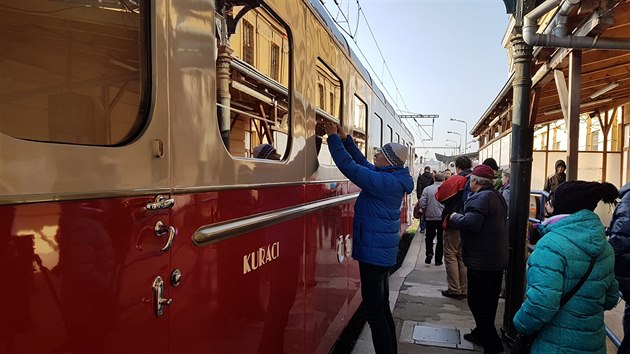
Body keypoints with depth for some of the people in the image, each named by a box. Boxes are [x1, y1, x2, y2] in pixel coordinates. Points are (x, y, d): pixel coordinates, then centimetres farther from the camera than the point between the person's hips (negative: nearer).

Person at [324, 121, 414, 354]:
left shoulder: (384, 181, -19)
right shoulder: (393, 180, 9)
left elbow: (349, 166, -20)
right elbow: (363, 164, 16)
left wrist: (334, 138, -10)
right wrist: (346, 139, 14)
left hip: (374, 253, -10)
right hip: (384, 252, 10)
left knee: (374, 311, -3)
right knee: (382, 308, 20)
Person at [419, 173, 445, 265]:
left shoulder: (427, 189, -4)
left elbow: (422, 204, -7)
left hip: (430, 217, 1)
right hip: (443, 218, -1)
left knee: (429, 237, 18)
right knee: (440, 239, 10)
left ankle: (429, 252, -2)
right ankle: (438, 260, 14)